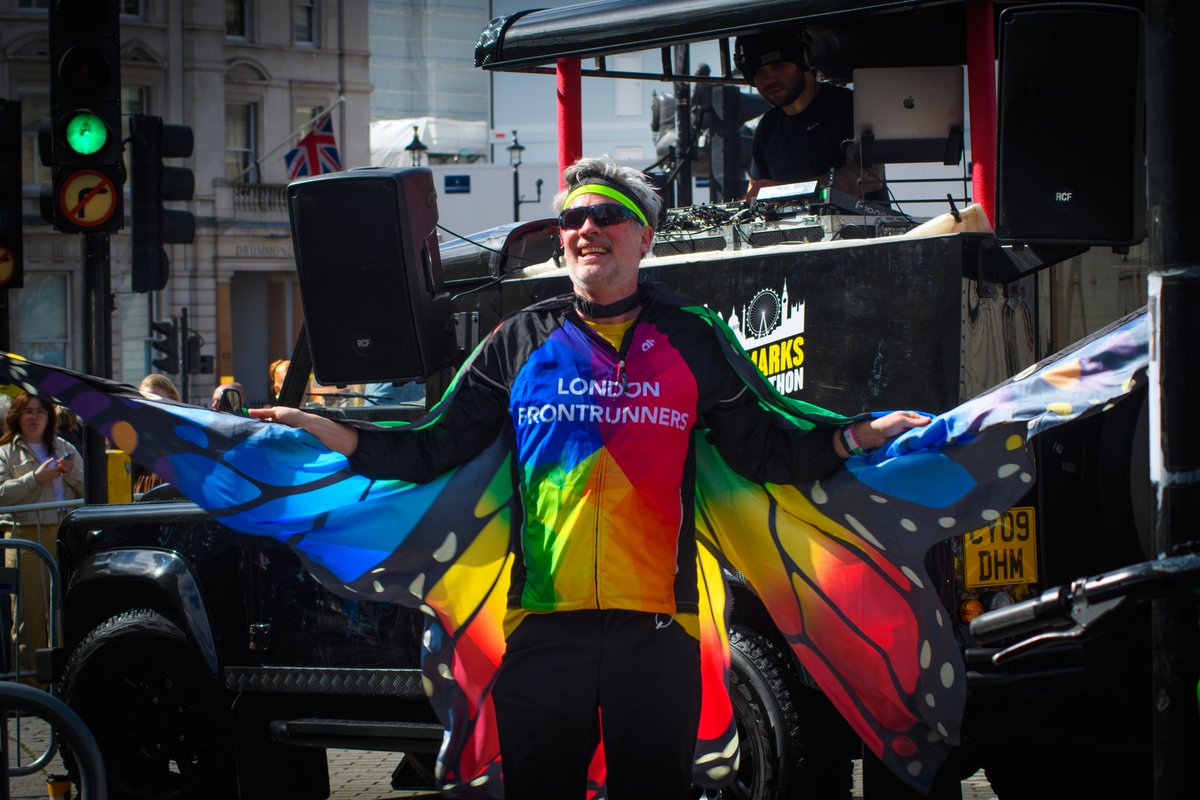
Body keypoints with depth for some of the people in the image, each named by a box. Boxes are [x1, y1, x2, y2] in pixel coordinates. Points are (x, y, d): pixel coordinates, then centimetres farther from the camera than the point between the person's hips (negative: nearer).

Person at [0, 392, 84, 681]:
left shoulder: (64, 449, 19)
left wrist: (72, 473, -3)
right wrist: (36, 478, -13)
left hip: (66, 536, 3)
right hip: (28, 537, -3)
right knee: (30, 608, -5)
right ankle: (27, 669, 0)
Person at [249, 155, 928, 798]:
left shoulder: (689, 340, 11)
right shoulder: (521, 342, 13)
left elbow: (765, 450, 12)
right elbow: (434, 452, 13)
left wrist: (859, 436, 0)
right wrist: (323, 431, 2)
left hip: (657, 625, -1)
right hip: (542, 624, 1)